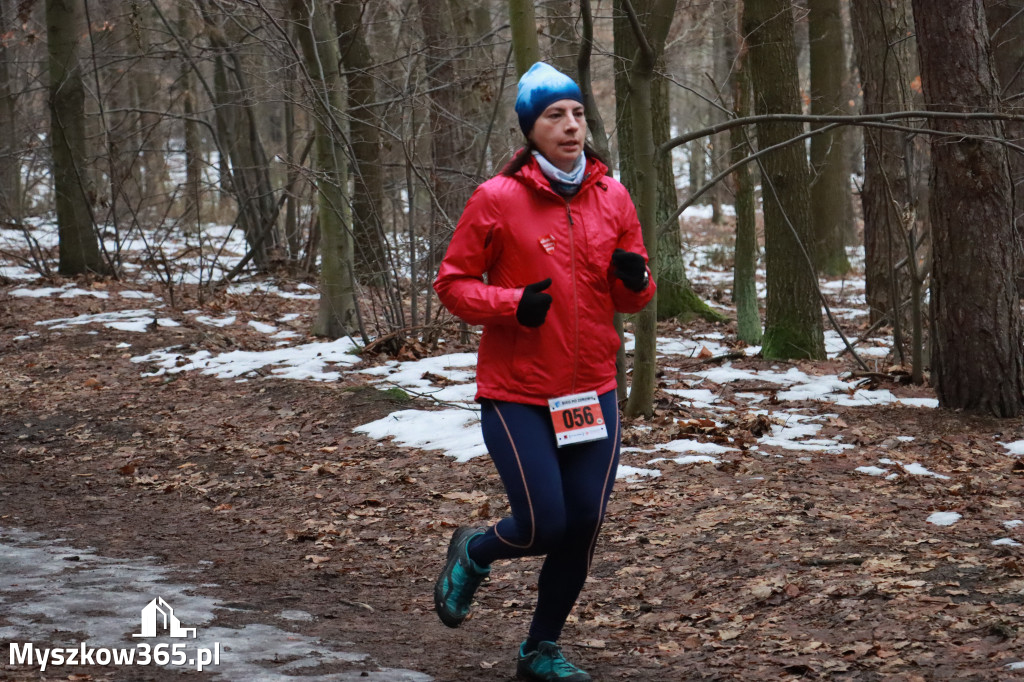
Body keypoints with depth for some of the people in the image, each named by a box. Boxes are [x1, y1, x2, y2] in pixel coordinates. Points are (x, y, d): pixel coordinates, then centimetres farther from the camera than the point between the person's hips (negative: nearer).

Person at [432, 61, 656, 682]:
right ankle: (473, 554, 27)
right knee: (544, 525, -8)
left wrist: (635, 280, -10)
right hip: (518, 394, -4)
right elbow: (453, 283, -4)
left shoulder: (613, 198, 5)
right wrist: (512, 303, -20)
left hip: (593, 392, 4)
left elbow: (633, 297, 14)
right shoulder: (497, 199, -8)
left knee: (584, 526, 3)